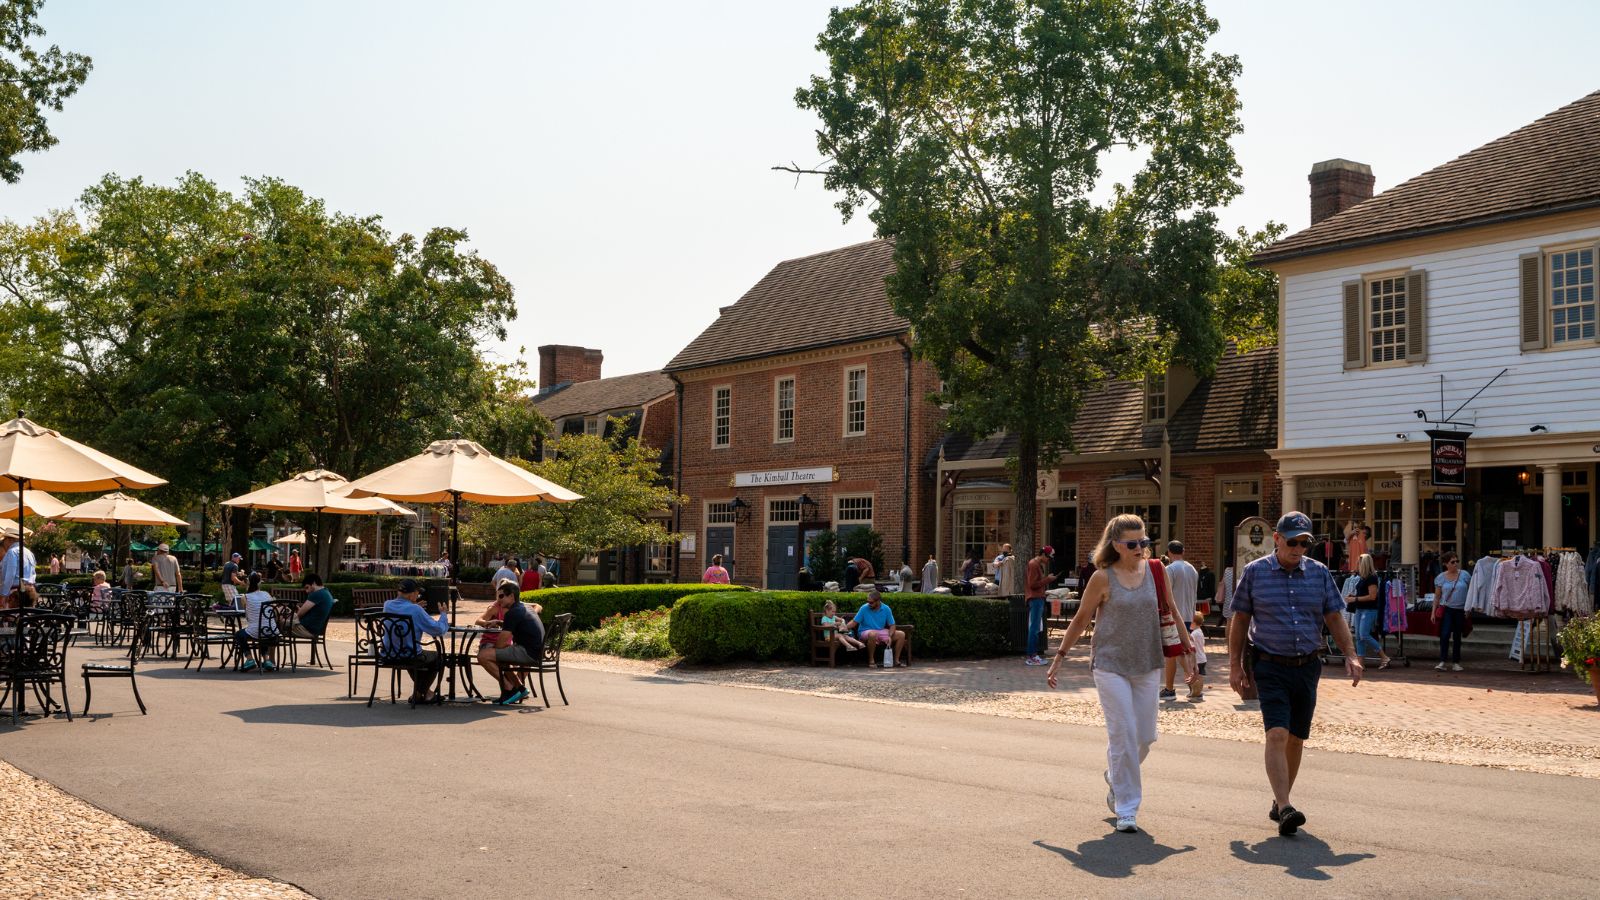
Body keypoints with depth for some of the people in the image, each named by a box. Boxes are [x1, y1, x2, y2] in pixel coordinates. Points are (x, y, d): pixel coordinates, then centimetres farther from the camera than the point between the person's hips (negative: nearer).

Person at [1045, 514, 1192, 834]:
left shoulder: (1155, 571, 2)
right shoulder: (1103, 578, -8)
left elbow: (1171, 612, 13)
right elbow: (1081, 620, 1)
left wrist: (1188, 647, 11)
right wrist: (1059, 658, 1)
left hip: (1147, 666, 4)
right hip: (1111, 666, -4)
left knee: (1145, 736, 8)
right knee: (1123, 735, -8)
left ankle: (1116, 779, 37)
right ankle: (1126, 808, 1)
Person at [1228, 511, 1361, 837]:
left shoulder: (1320, 573, 8)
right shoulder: (1254, 572, 0)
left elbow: (1334, 618, 11)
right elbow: (1240, 621, 4)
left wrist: (1350, 655, -3)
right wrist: (1235, 666, 1)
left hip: (1307, 667, 4)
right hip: (1270, 667, -4)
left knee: (1296, 738, 9)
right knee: (1277, 734, -16)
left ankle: (1280, 802, 23)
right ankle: (1285, 809, -22)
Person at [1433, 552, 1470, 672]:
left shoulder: (1464, 575, 1)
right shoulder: (1441, 577, 2)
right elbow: (1437, 596, 6)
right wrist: (1433, 612, 2)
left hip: (1461, 610, 1)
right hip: (1446, 609, -1)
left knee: (1457, 637, 8)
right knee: (1445, 634, -14)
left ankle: (1455, 662, 16)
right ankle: (1441, 661, -14)